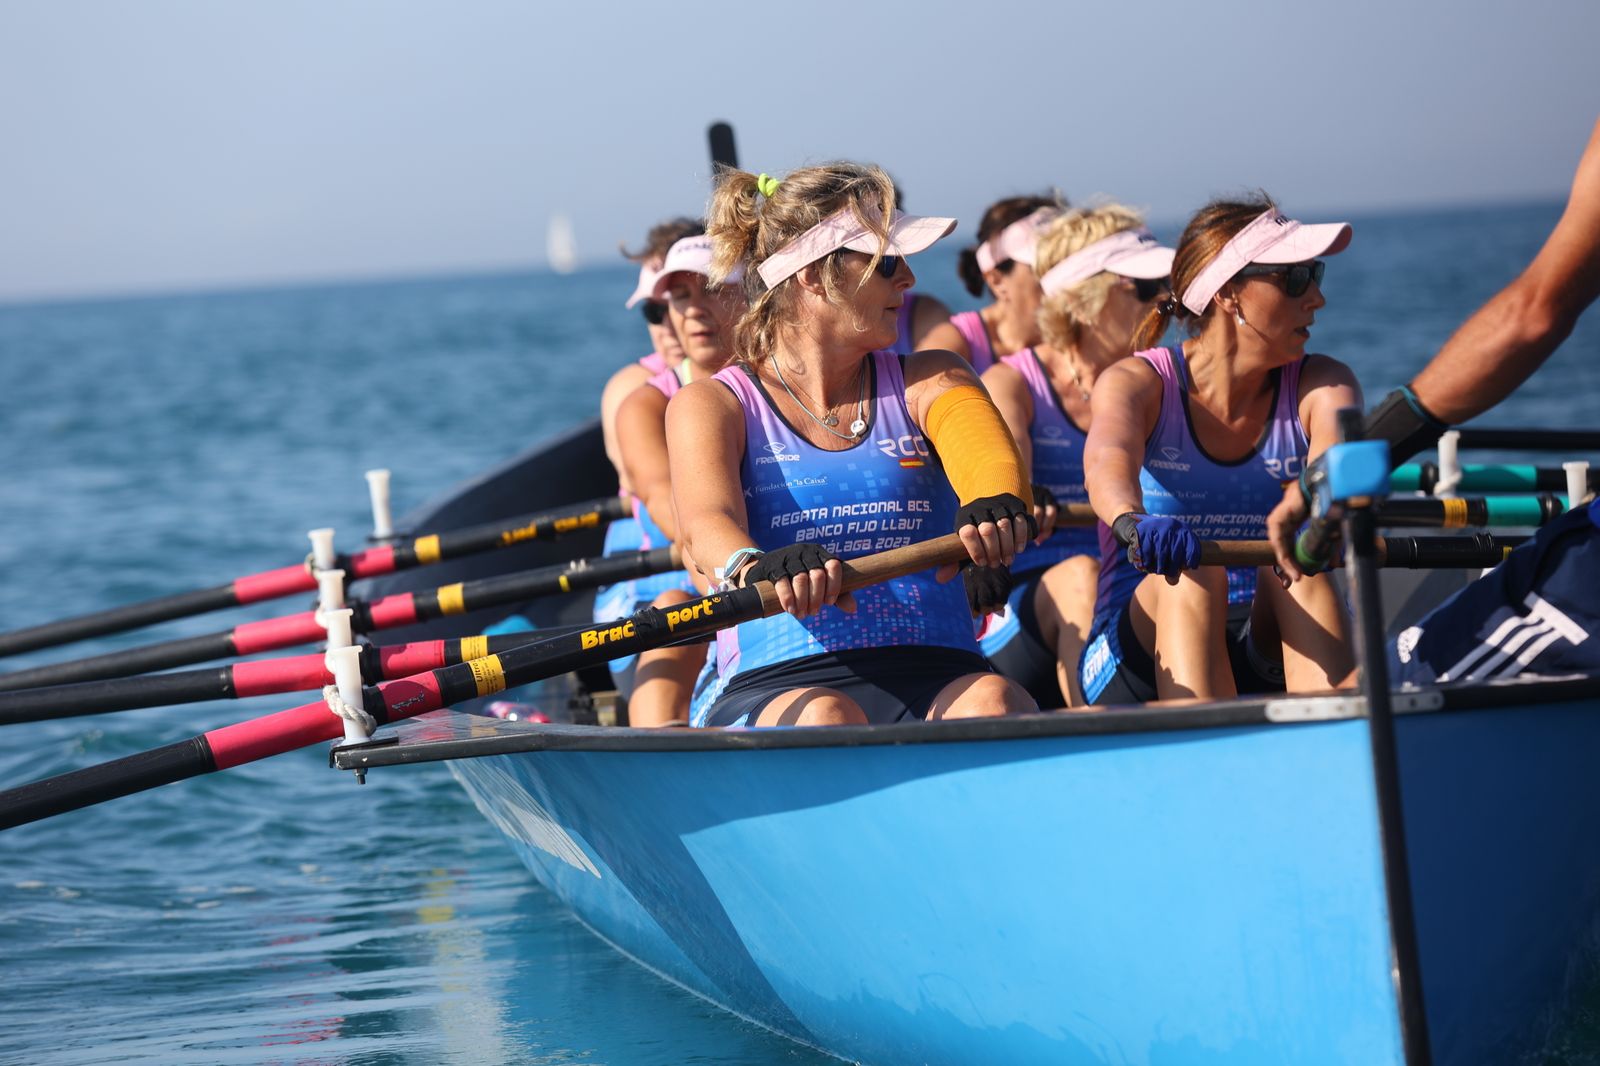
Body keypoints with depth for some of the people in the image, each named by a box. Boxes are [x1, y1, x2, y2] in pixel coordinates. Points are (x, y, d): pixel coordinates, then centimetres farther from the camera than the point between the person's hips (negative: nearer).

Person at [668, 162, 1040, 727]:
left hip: (936, 680, 2)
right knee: (824, 718, -37)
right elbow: (707, 520, -12)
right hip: (778, 685, -2)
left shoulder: (931, 381, 18)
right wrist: (753, 566, -39)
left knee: (993, 702, -32)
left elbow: (985, 450, -7)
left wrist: (997, 505, -34)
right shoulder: (710, 405, 11)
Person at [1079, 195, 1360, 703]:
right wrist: (1133, 521, -52)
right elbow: (1108, 457, -27)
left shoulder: (1319, 385, 4)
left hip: (1270, 646, 2)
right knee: (1190, 575, -32)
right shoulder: (1138, 383, -3)